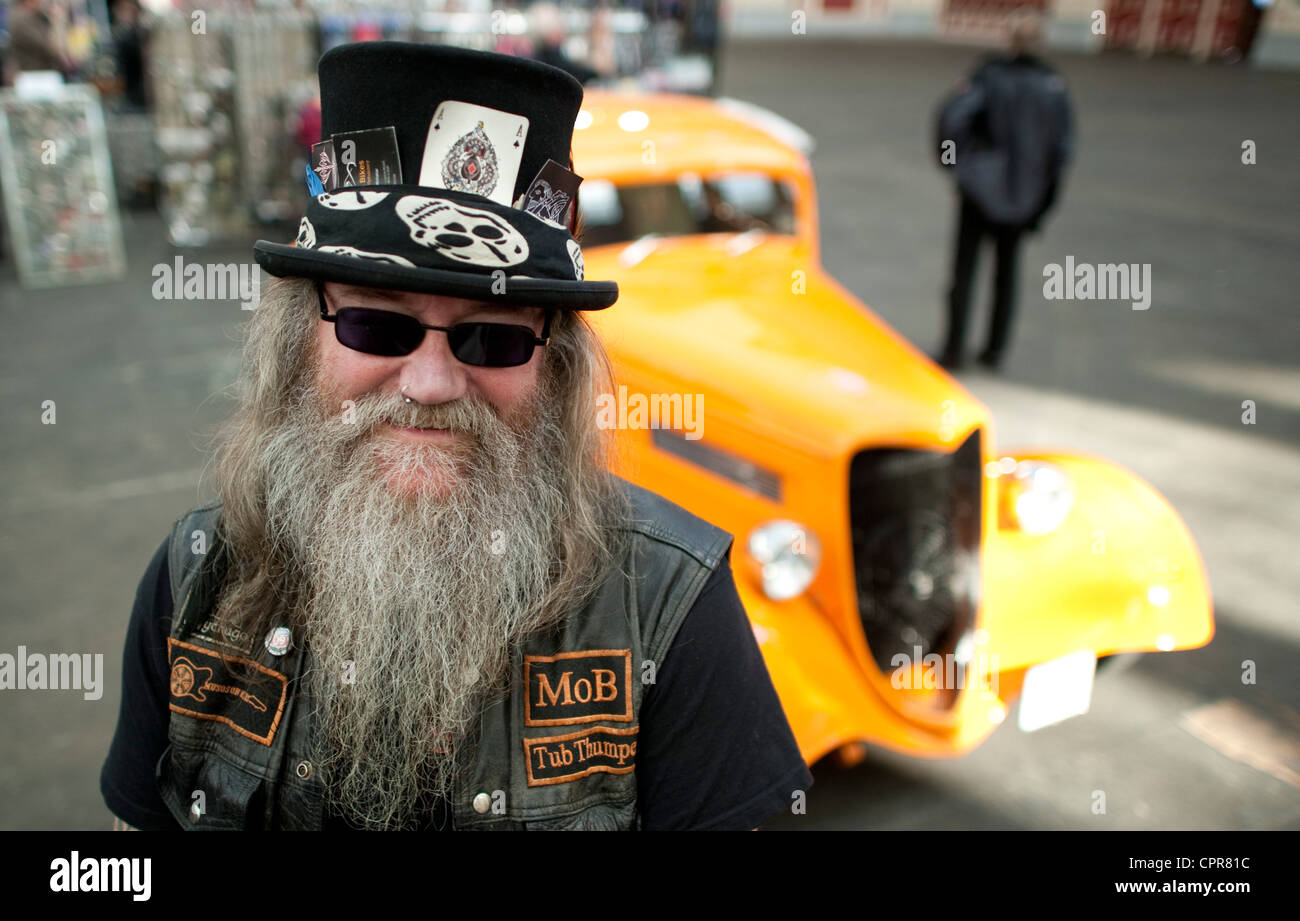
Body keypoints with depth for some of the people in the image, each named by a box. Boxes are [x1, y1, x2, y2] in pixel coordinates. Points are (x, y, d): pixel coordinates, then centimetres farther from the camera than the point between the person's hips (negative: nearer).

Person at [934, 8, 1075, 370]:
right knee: (1007, 268, 16)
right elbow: (1064, 145, -3)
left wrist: (951, 155, -7)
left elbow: (953, 114, -24)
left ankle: (954, 349, 6)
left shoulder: (991, 75, -10)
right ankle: (996, 349, 19)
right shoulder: (1054, 85, -2)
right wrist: (1044, 193, 7)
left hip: (982, 186, -3)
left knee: (964, 267, 6)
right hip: (1024, 196, 3)